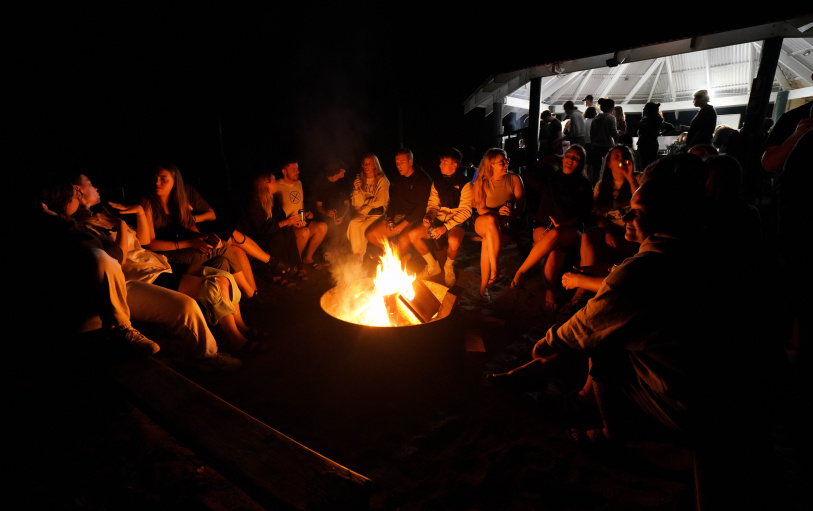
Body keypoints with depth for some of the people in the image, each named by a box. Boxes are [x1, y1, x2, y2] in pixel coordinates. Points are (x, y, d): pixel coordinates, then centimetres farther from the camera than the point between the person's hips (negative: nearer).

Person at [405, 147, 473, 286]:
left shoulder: (464, 184, -8)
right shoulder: (437, 183, 10)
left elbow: (465, 211, -15)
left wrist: (446, 227, -23)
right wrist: (428, 216, -10)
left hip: (456, 222, -6)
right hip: (438, 219, 6)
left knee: (453, 241, -38)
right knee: (412, 234, -13)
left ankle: (449, 267, -3)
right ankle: (433, 266, 6)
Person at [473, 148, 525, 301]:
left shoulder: (514, 179, 2)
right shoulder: (481, 182, 2)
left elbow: (521, 206, -4)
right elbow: (480, 209, -3)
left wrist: (507, 217, -23)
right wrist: (497, 212, -22)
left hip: (506, 223, 0)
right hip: (483, 222, 0)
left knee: (488, 242, -34)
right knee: (491, 220, -40)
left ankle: (484, 286, -26)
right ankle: (495, 271, -41)